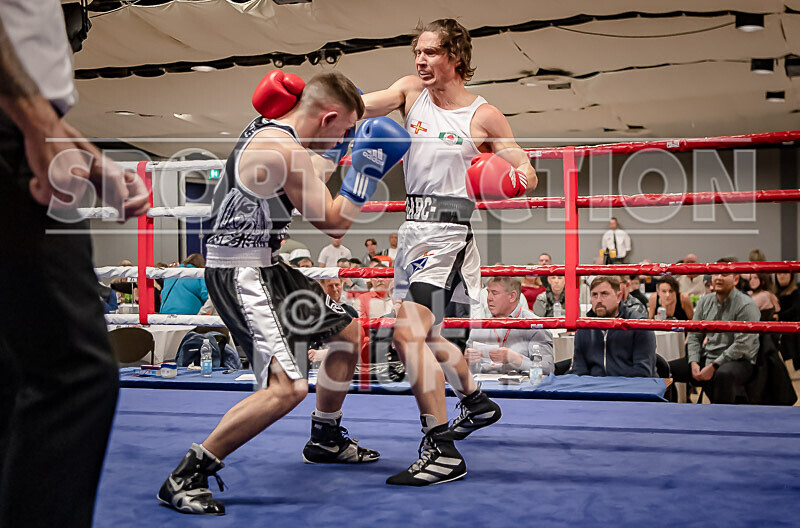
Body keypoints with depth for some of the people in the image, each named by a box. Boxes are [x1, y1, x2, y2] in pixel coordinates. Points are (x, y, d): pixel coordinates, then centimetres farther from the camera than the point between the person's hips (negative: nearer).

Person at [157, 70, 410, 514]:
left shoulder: (268, 128, 9)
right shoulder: (283, 150, -23)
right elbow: (333, 223, -18)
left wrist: (336, 153, 25)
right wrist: (367, 168, -12)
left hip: (265, 266, 11)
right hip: (240, 274, -11)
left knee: (347, 332, 21)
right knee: (288, 387, -22)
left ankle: (325, 440, 39)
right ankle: (186, 476, -8)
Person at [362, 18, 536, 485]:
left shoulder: (484, 115, -4)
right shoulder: (412, 91, 8)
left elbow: (527, 174, 2)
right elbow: (361, 105, -9)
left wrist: (510, 179, -21)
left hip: (447, 233, -7)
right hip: (414, 227, 7)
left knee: (408, 333, -21)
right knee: (426, 336, 20)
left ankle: (443, 452, -16)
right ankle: (477, 404, 44)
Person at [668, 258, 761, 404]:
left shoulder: (746, 305, -10)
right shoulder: (704, 302, 10)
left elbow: (742, 345, -16)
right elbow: (694, 336, 11)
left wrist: (714, 366, -19)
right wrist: (694, 363, -6)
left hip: (738, 361, -6)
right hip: (707, 358, 6)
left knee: (724, 374, -41)